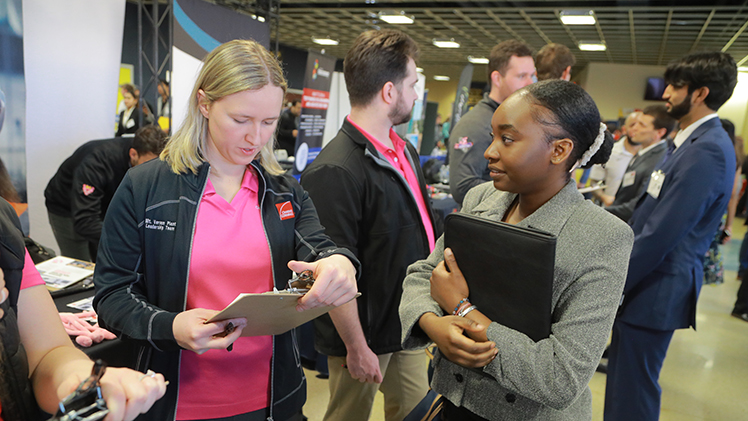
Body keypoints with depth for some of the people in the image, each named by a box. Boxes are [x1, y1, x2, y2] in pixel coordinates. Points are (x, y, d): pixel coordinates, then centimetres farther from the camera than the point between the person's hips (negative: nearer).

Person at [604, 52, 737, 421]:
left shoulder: (707, 150, -20)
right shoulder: (692, 141, 13)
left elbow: (660, 235, -23)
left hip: (655, 290, -9)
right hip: (647, 282, 9)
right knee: (624, 381, 20)